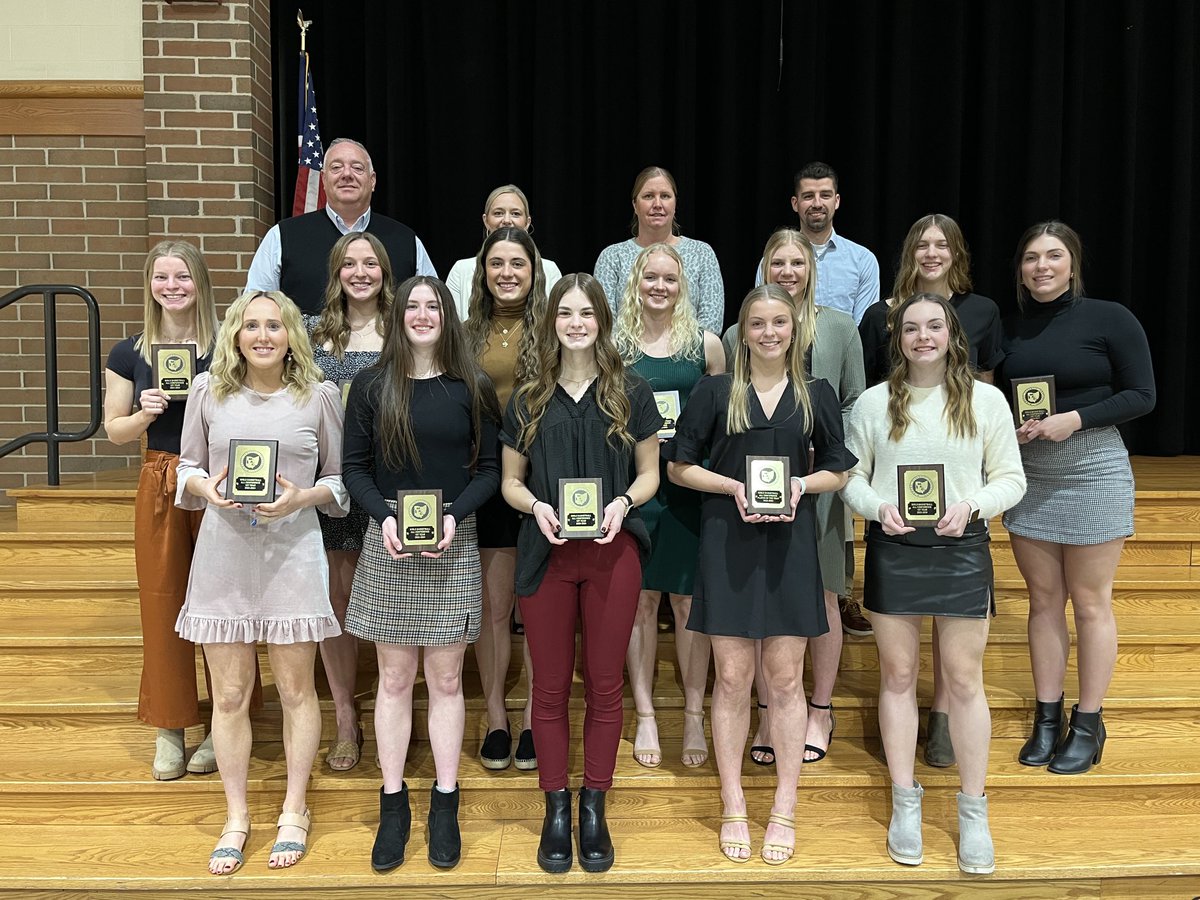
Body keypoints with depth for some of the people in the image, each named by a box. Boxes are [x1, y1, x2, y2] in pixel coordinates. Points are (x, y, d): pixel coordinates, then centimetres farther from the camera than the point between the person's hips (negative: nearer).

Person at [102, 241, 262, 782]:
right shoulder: (130, 353, 6)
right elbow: (114, 431, 10)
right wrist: (144, 415, -9)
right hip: (160, 484, 2)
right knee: (161, 603, 5)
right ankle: (168, 727, 19)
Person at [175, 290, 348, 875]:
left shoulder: (320, 396, 0)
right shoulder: (208, 391, 3)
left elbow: (341, 477, 5)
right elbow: (187, 467, 11)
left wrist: (304, 497, -14)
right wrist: (205, 487, -11)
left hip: (292, 552, -1)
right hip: (223, 554, 1)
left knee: (295, 689, 9)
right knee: (229, 695, 8)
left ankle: (293, 811, 27)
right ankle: (236, 816, 26)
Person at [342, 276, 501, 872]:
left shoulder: (472, 388, 3)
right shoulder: (371, 387, 3)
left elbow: (489, 468, 2)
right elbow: (354, 466, 2)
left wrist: (454, 516, -14)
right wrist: (384, 517, -15)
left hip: (453, 545, 0)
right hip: (388, 544, 0)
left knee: (446, 680, 6)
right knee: (394, 679, 6)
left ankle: (445, 805, 18)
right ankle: (393, 804, 18)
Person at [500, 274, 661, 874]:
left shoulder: (631, 393, 4)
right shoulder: (528, 400, 7)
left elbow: (650, 473, 7)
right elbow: (510, 481, 10)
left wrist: (623, 502, -13)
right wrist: (535, 506, -12)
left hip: (612, 552, -1)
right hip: (546, 554, 1)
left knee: (604, 685, 7)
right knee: (550, 687, 7)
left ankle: (594, 806, 22)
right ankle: (556, 807, 22)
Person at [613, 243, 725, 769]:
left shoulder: (705, 344, 3)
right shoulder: (617, 346, 4)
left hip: (689, 485, 0)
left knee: (687, 600, 5)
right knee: (641, 600, 6)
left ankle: (694, 717, 18)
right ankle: (645, 718, 18)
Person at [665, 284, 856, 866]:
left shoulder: (817, 395, 7)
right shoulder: (715, 392, 3)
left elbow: (836, 471, 12)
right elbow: (680, 466, 4)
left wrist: (800, 484, -9)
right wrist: (735, 486, -11)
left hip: (790, 543, 1)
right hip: (728, 544, -1)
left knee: (785, 679, 5)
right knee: (732, 677, 2)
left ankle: (784, 812, 17)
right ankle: (733, 810, 16)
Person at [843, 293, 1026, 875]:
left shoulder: (986, 400, 3)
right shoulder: (873, 401, 4)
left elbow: (1011, 478, 4)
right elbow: (851, 474, 5)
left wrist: (972, 505, -15)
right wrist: (878, 507, -14)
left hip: (961, 549, -1)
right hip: (892, 549, 1)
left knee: (964, 679, 4)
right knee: (897, 675, 8)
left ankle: (973, 812, 17)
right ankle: (905, 804, 21)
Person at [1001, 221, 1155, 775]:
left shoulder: (1110, 319, -7)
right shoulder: (1010, 329, 6)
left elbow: (1141, 395, -8)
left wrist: (1075, 419, -20)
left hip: (1093, 472, -4)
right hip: (1028, 474, 4)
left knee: (1090, 603, 3)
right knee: (1043, 601, 10)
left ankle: (1088, 725, 16)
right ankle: (1047, 717, 21)